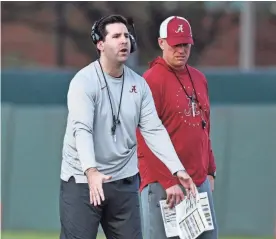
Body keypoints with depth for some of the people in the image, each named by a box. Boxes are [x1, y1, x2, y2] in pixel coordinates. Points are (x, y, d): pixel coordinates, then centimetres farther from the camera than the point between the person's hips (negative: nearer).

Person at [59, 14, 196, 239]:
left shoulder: (139, 84, 5)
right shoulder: (84, 81, -12)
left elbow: (154, 130, 2)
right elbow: (81, 129, -25)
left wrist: (178, 170, -10)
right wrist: (91, 171, -40)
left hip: (124, 181, 5)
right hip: (82, 179, -5)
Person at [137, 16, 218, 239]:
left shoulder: (199, 78, 15)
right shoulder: (152, 80, -8)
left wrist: (210, 170, 15)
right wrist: (168, 182, -17)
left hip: (201, 182, 7)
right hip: (163, 184, -7)